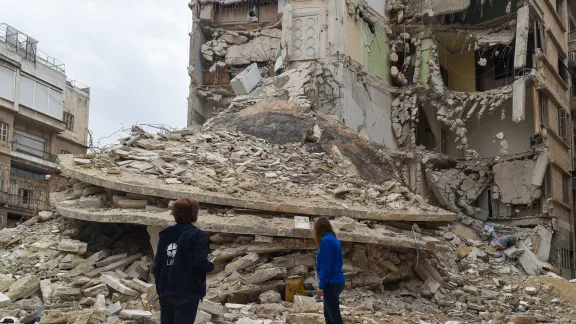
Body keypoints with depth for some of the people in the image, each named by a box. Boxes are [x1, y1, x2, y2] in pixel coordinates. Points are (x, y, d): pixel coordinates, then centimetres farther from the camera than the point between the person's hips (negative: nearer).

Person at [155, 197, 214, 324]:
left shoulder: (165, 235, 11)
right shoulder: (196, 235, -9)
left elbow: (158, 264, 11)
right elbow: (200, 263, -19)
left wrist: (160, 288, 19)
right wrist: (210, 266, 3)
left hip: (166, 292, 6)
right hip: (187, 292, -6)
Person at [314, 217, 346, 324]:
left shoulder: (326, 240, -14)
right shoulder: (335, 240, 13)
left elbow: (326, 265, -18)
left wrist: (321, 285, -16)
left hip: (331, 282, -10)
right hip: (337, 280, 10)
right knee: (328, 314, 16)